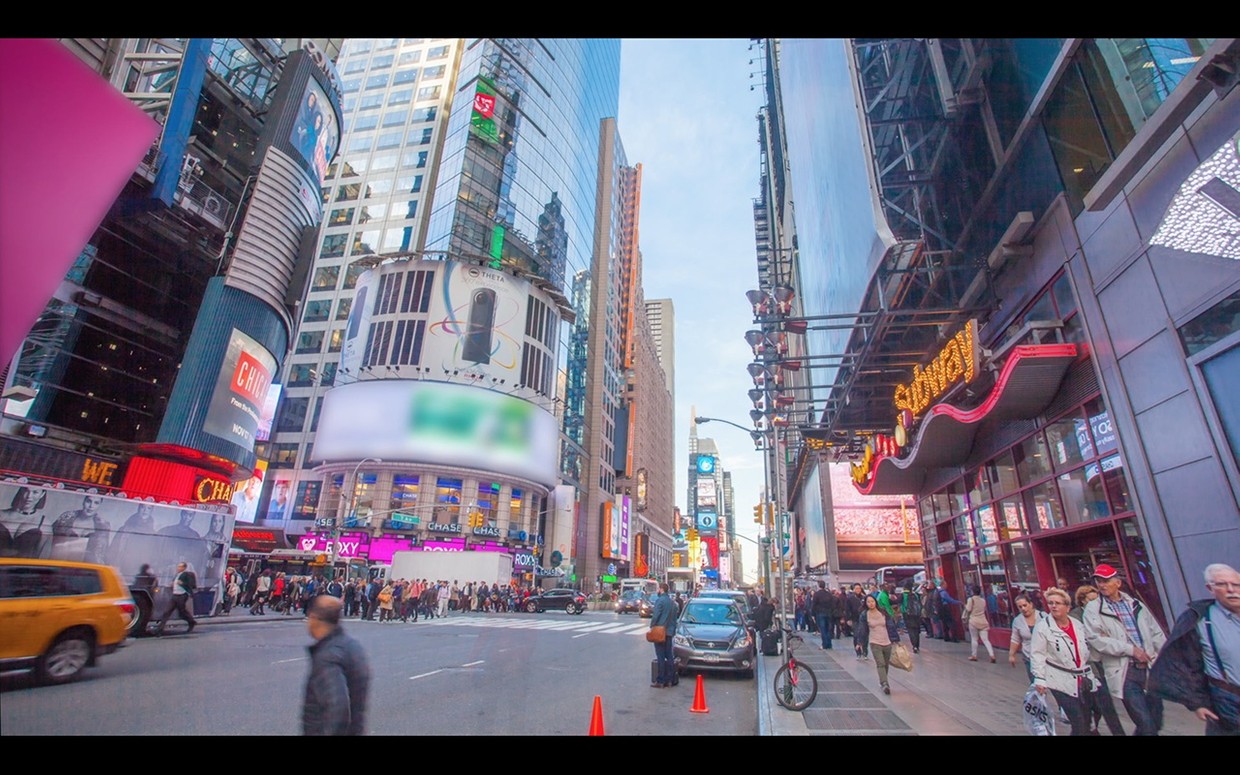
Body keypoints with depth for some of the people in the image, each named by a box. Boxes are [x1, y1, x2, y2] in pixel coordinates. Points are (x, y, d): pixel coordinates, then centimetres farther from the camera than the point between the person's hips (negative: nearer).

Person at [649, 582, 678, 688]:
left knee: (661, 657, -3)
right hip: (669, 632, 7)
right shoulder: (672, 602, 12)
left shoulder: (659, 600, -14)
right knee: (669, 656, 12)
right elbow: (674, 618, 16)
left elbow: (655, 616, -18)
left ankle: (660, 681, -1)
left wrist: (652, 627, -7)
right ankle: (671, 679, 16)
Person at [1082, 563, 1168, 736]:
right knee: (1147, 727, -7)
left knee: (1156, 723, 13)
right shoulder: (1093, 608, -3)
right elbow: (1095, 639, -13)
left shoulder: (1135, 604, 12)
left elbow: (1156, 633, 14)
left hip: (1151, 668, 5)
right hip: (1125, 672, -5)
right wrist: (1130, 649, -17)